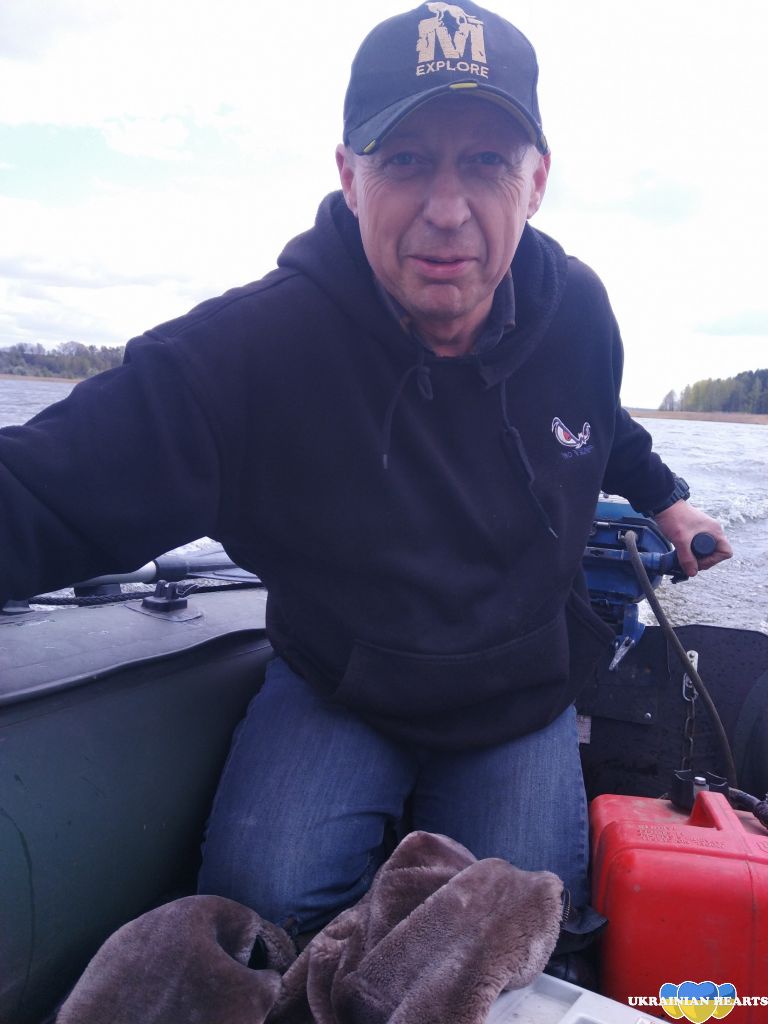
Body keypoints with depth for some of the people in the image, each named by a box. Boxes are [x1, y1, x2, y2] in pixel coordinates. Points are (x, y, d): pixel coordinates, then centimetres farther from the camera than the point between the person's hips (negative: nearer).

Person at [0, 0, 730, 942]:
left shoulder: (576, 310, -11)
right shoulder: (248, 346, -26)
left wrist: (661, 496, 13)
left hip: (526, 702, 3)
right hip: (334, 697, -2)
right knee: (262, 898, -22)